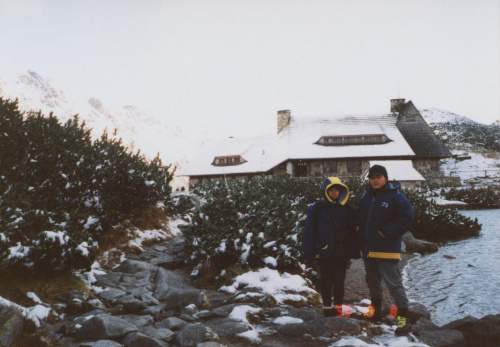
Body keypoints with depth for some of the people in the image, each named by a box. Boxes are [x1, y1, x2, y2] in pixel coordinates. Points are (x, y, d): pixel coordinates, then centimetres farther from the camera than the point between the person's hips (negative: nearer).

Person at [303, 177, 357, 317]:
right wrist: (309, 252, -6)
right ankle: (327, 307, 20)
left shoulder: (347, 208, 4)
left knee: (339, 281, 10)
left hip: (342, 252, 1)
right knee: (326, 281, 8)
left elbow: (354, 230, 6)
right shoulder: (317, 208, -2)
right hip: (324, 252, -1)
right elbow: (309, 231, -1)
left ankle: (338, 308, 22)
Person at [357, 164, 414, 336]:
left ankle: (404, 318, -4)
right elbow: (360, 217, 23)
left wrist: (385, 232, -18)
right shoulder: (366, 196, 10)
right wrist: (360, 231, 7)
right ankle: (376, 310, 38)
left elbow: (406, 219, -15)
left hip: (386, 249, -7)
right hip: (368, 248, 7)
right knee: (372, 280, 20)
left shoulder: (395, 196, -11)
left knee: (393, 282, -10)